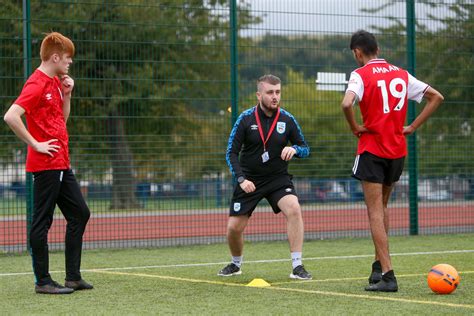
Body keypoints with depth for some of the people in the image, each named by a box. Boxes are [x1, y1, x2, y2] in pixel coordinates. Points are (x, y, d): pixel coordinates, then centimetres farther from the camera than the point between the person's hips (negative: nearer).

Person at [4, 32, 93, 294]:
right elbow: (11, 117, -26)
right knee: (42, 221, -3)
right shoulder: (36, 84, -15)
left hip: (61, 164, 10)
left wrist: (67, 95, 8)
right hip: (45, 164, -10)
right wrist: (35, 144, -20)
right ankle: (42, 281, 3)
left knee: (79, 213, 11)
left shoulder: (55, 82, 14)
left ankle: (73, 277, 16)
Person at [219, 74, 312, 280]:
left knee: (294, 209, -27)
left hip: (278, 178, 0)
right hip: (249, 180, 0)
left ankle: (297, 266, -20)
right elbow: (232, 152, -5)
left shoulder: (287, 120, -4)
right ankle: (236, 264, 32)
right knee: (234, 227, -1)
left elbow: (305, 148, 3)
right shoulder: (245, 119, -8)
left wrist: (294, 149, -21)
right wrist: (241, 179, -18)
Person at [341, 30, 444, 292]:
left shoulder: (361, 74, -7)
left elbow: (347, 104, -26)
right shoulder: (401, 74, 10)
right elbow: (436, 97, 12)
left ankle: (387, 274, -11)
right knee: (382, 207, 22)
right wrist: (413, 127, 9)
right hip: (398, 150, 6)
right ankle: (380, 264, 24)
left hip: (372, 150, -6)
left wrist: (355, 128, -9)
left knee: (375, 212, -4)